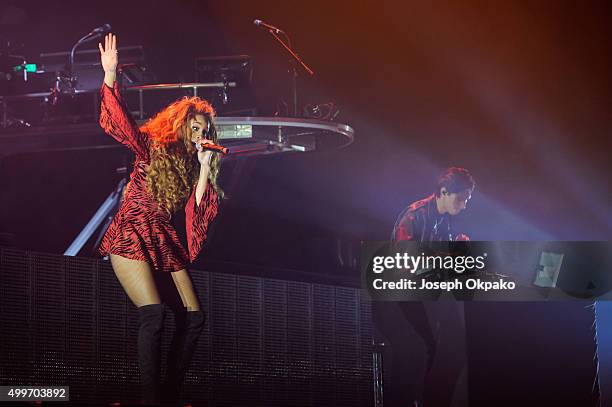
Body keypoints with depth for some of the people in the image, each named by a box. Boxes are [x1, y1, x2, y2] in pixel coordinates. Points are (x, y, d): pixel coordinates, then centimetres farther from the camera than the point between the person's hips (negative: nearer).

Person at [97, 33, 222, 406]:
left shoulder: (194, 165, 17)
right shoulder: (151, 147, 3)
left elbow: (199, 208, 6)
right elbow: (119, 122, -12)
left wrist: (205, 165, 2)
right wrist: (111, 76, -24)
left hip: (164, 241, 7)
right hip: (132, 234, -7)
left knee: (194, 316, -1)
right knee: (154, 312, -22)